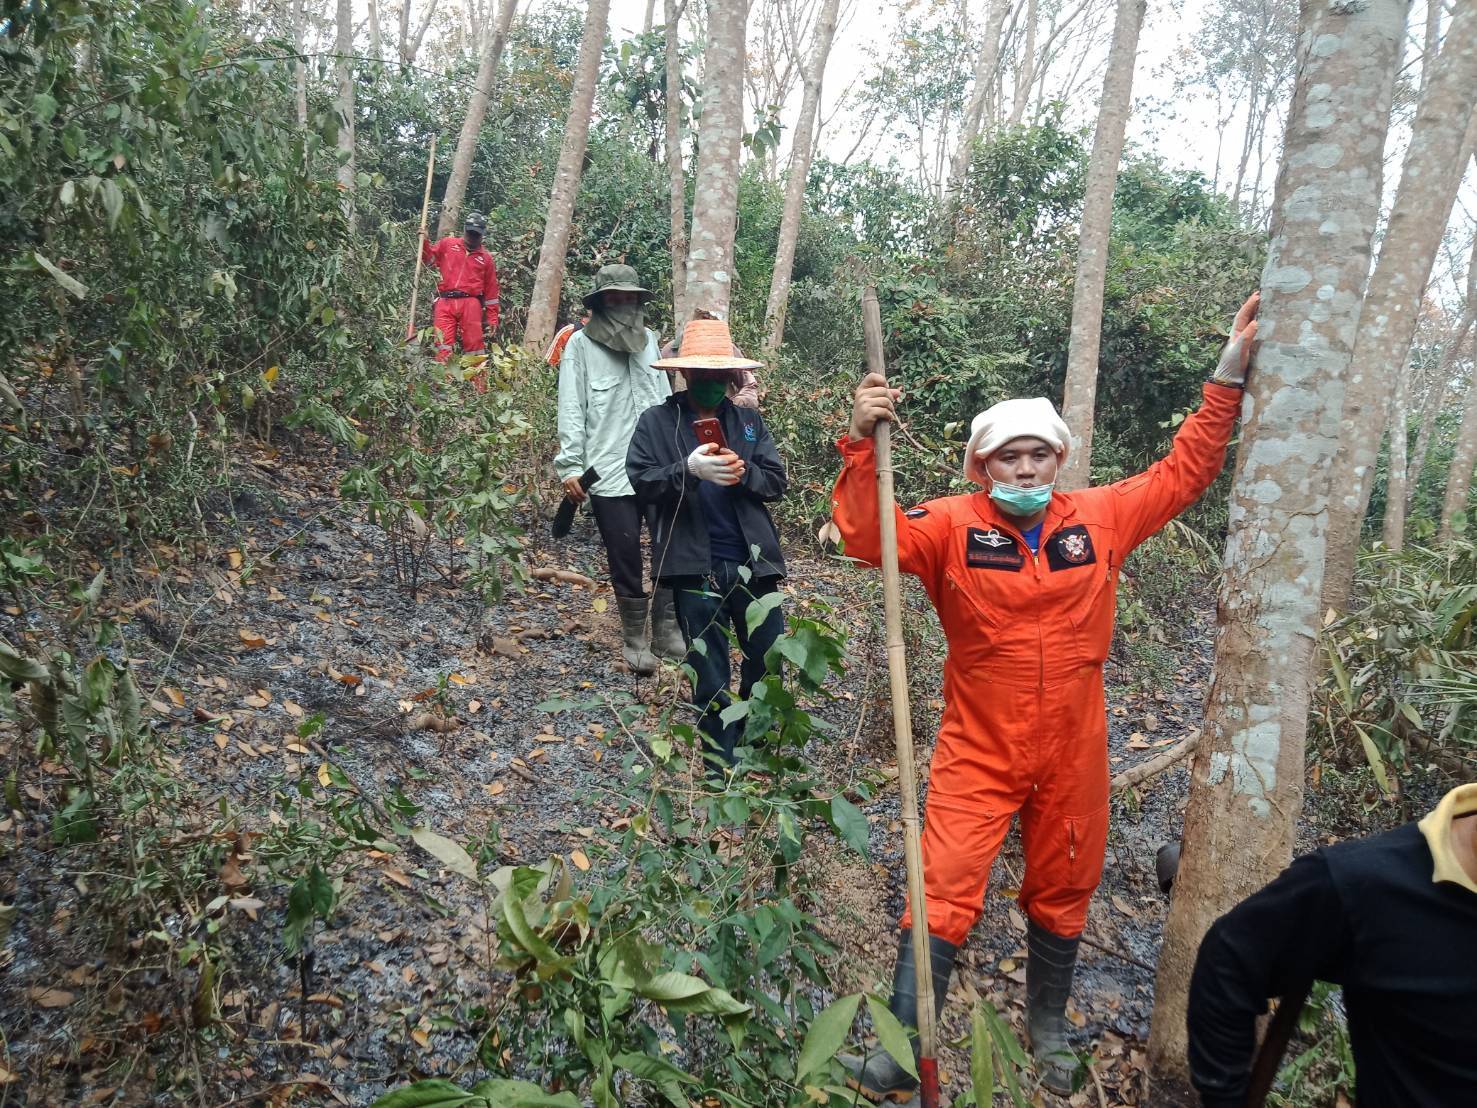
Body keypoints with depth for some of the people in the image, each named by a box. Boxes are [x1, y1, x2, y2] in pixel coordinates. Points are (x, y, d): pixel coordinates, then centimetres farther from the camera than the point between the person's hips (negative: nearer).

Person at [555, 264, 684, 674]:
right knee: (625, 555, 3)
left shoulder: (649, 339, 15)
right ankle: (634, 637, 19)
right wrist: (570, 466, -10)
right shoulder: (581, 343, 1)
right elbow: (571, 410, -3)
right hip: (609, 471, -4)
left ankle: (666, 627, 14)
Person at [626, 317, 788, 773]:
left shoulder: (750, 422, 10)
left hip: (752, 563, 3)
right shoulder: (657, 421, 2)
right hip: (695, 566, -3)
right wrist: (689, 469, -24)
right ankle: (721, 763, 22)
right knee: (710, 671, 7)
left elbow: (776, 481, 5)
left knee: (770, 660, 12)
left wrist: (743, 473, -16)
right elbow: (641, 480, -8)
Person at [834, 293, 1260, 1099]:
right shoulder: (952, 527, -10)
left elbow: (1181, 473, 8)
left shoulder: (1101, 519, -2)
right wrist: (863, 444, -34)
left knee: (1061, 896, 20)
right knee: (943, 898, -5)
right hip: (977, 755, -3)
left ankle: (1048, 1029, 44)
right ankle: (902, 1055, 9)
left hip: (1072, 756, 3)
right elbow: (867, 538, -22)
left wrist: (1229, 377, 5)